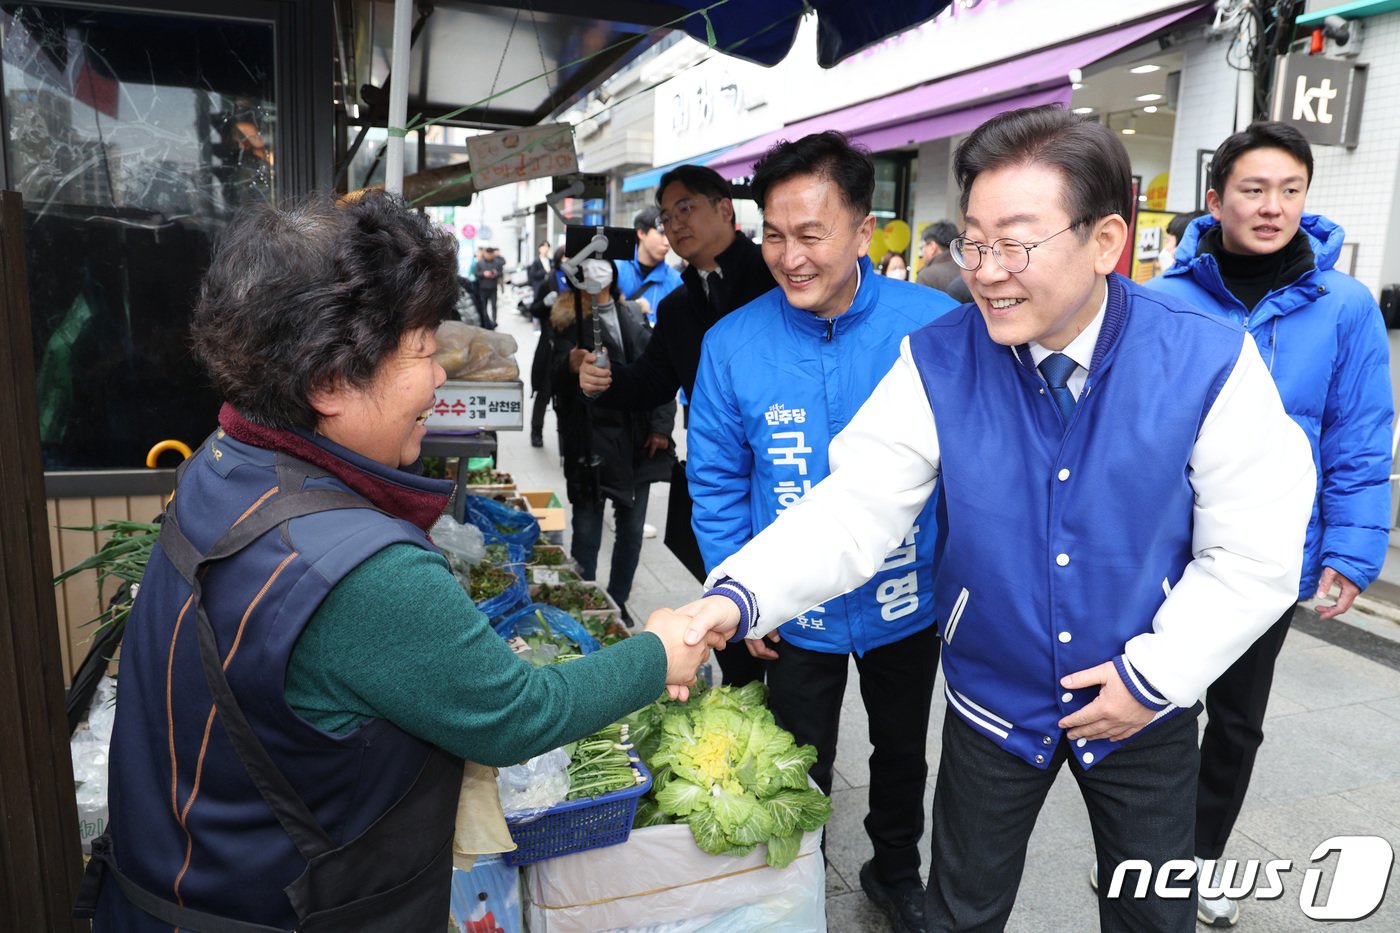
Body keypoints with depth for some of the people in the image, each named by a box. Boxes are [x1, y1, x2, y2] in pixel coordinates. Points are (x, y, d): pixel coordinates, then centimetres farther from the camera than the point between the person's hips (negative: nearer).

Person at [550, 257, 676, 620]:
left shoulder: (633, 315, 10)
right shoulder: (568, 318, 0)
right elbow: (557, 381, -10)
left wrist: (662, 425, 0)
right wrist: (569, 366, -33)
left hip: (637, 440, 4)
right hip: (590, 438, -3)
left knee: (632, 529, 10)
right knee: (586, 531, 0)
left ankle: (618, 603, 25)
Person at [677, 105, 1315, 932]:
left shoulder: (1209, 362, -19)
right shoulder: (938, 363, -17)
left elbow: (1255, 554, -12)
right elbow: (854, 507, -21)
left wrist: (1154, 677, -14)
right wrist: (741, 597, -35)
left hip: (1146, 706, 0)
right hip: (995, 703, 0)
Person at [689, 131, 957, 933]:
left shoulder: (938, 327, -17)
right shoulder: (733, 343, -14)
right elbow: (717, 481, -5)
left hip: (910, 605, 1)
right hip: (794, 616, 0)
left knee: (903, 754, 26)